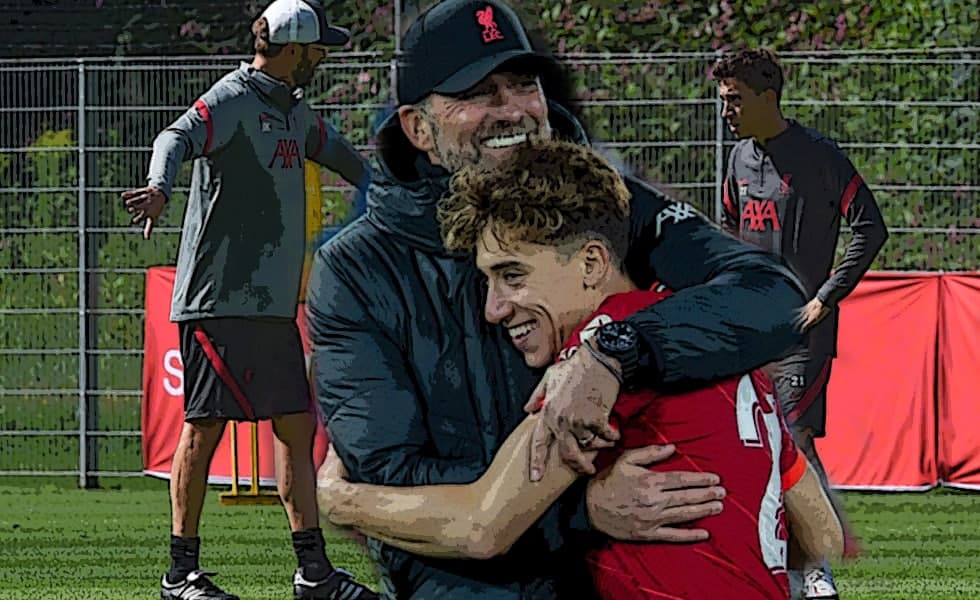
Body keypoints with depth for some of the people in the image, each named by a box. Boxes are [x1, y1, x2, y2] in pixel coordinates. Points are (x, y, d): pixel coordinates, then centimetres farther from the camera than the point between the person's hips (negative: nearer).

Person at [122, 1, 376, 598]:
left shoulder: (293, 110, 17)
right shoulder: (233, 100, -11)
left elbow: (330, 146, 39)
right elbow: (178, 137, -30)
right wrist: (159, 188, -50)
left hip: (274, 304, 9)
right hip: (219, 298, -9)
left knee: (298, 426, 8)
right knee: (205, 426, -5)